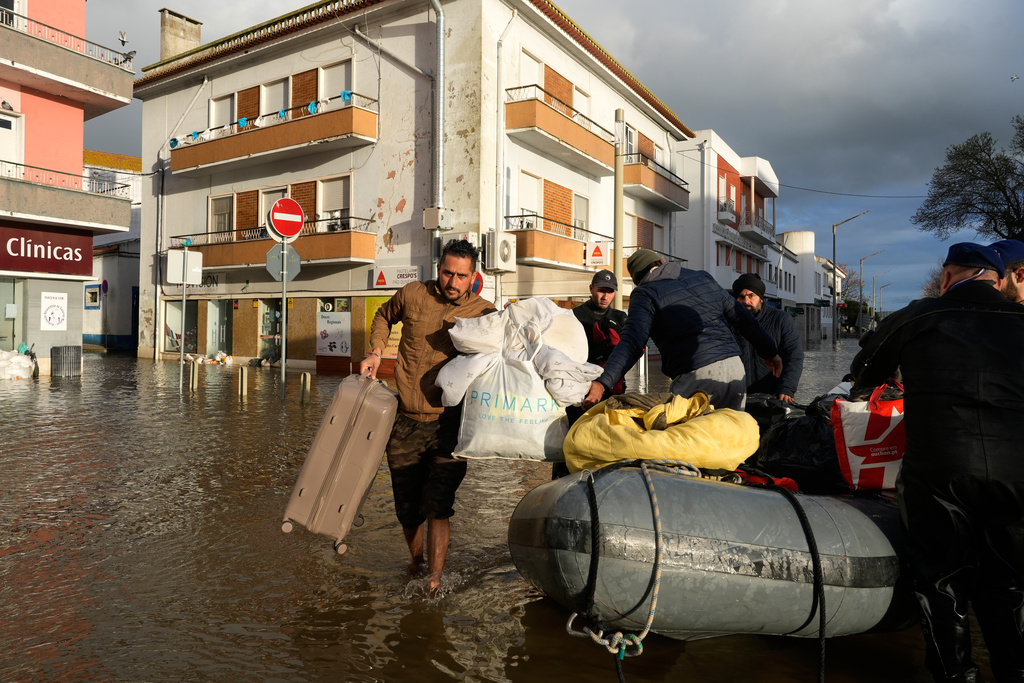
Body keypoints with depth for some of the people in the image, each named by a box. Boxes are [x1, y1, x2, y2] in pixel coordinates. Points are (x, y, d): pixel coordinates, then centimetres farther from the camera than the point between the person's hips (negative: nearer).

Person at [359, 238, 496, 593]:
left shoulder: (483, 312, -2)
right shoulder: (412, 294, 3)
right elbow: (384, 315, 24)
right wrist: (376, 352, 10)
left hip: (449, 423, -2)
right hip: (406, 422, 2)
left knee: (437, 506, -12)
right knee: (407, 508, 12)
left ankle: (433, 580, -1)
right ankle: (415, 563, 37)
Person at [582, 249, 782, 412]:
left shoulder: (645, 294, 2)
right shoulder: (703, 278, 19)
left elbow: (632, 343, -14)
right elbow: (742, 317, 20)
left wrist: (603, 383, -19)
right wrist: (770, 352, 30)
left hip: (696, 376, -6)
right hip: (734, 366, 6)